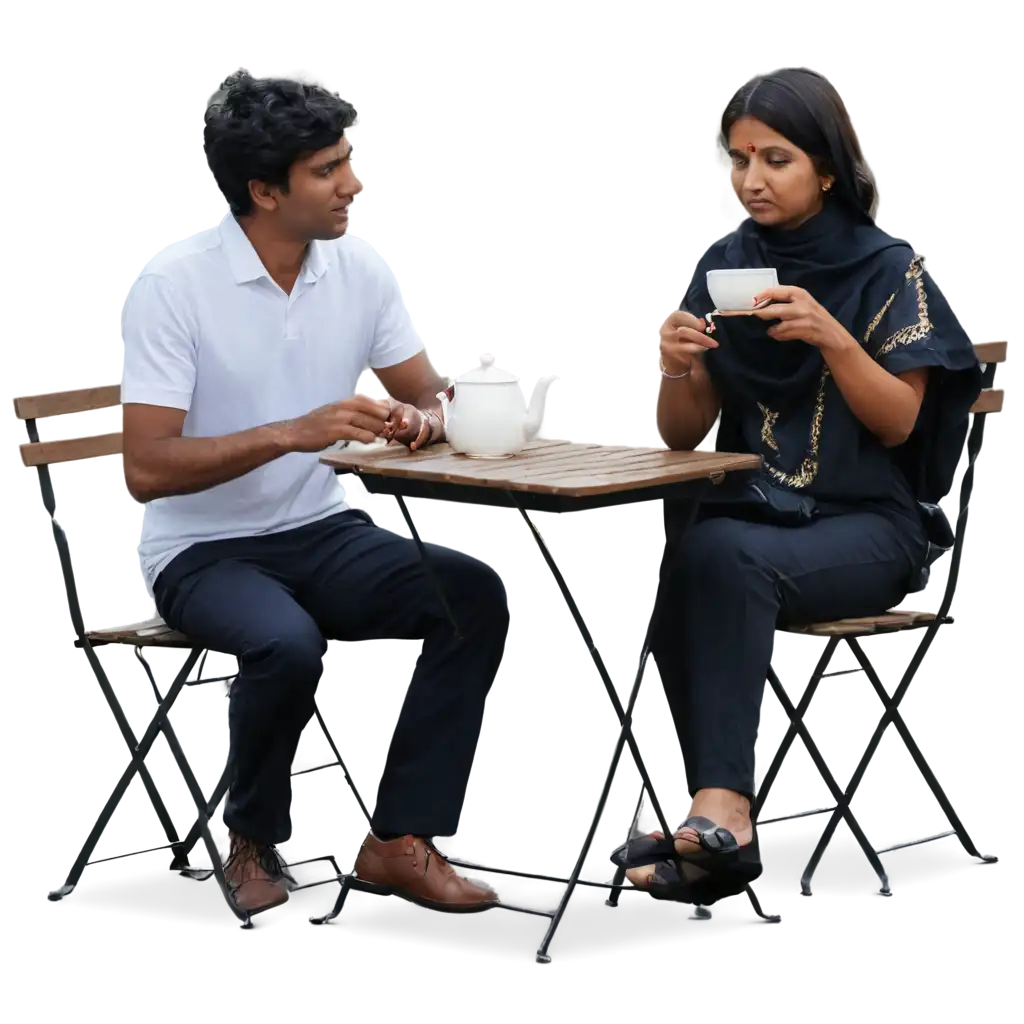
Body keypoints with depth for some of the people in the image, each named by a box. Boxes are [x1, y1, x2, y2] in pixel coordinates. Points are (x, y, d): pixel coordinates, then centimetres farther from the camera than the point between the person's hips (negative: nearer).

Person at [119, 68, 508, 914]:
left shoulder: (362, 267, 0)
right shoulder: (173, 283, -15)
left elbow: (427, 397, 11)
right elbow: (145, 469, -20)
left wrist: (422, 420, -15)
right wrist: (292, 433, -30)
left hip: (324, 531, 5)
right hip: (204, 550, -5)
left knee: (474, 595, -21)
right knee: (288, 646, -36)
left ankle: (403, 840, -14)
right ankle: (250, 844, -7)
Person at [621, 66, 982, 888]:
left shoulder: (889, 269, -1)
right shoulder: (719, 267, 9)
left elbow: (898, 422, -7)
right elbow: (684, 436, 8)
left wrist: (831, 337, -22)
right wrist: (676, 368, -14)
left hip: (866, 522, -3)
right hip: (750, 510, 3)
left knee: (732, 562, -34)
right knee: (696, 560, -33)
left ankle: (720, 802, -37)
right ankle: (723, 808, -34)